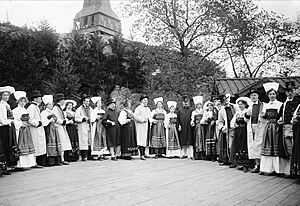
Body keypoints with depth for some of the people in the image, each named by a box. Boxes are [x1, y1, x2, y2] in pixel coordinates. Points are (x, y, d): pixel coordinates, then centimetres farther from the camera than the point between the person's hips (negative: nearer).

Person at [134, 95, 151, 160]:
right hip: (141, 126, -7)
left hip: (147, 126, 7)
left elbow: (150, 116, 25)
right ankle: (141, 155, -10)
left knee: (145, 139, 8)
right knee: (141, 139, -10)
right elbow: (135, 116, -15)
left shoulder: (148, 109, 20)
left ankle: (144, 153, 17)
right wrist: (142, 120, -20)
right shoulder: (138, 108, -4)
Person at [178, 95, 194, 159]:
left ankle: (191, 155, -7)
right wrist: (179, 125, -4)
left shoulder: (191, 110, 6)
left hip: (189, 128, -2)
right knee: (183, 142, 7)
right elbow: (178, 119, 7)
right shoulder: (179, 110, 10)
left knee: (190, 142, -6)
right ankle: (184, 154, 15)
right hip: (182, 128, 2)